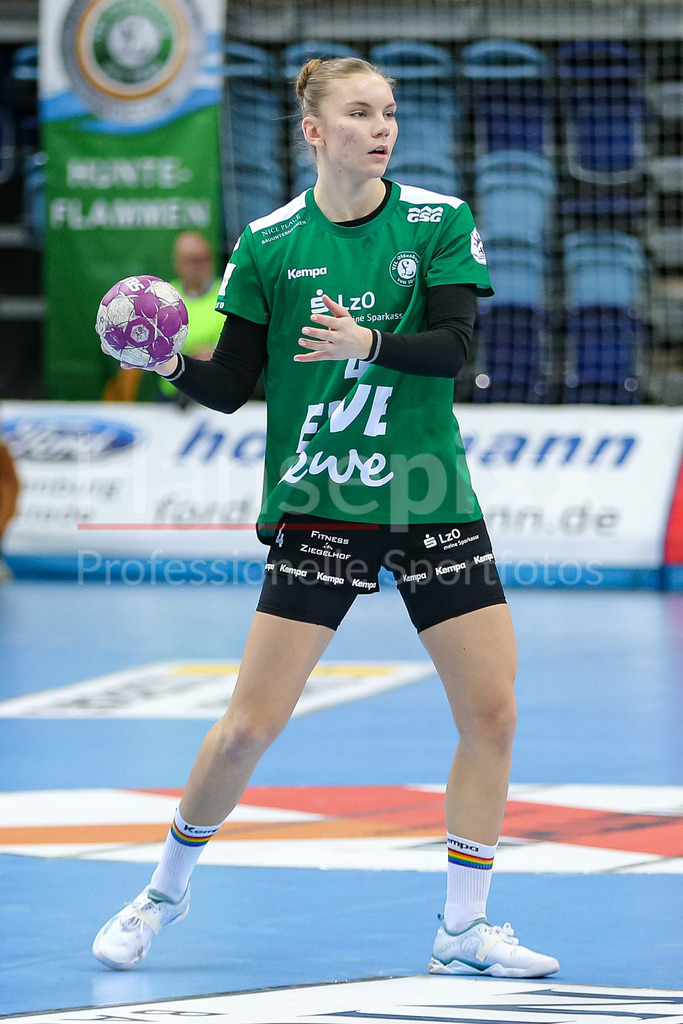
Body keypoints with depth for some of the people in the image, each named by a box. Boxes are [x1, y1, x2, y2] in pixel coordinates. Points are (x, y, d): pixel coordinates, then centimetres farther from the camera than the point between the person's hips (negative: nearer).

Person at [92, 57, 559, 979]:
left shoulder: (439, 222, 1)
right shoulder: (268, 244, -1)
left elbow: (452, 344, -10)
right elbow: (230, 386, 2)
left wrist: (370, 342, -26)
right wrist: (174, 365, -17)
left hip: (432, 501, 2)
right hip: (316, 510, -2)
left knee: (492, 710, -5)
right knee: (251, 726, -5)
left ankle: (465, 929, 6)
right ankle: (166, 889, 18)